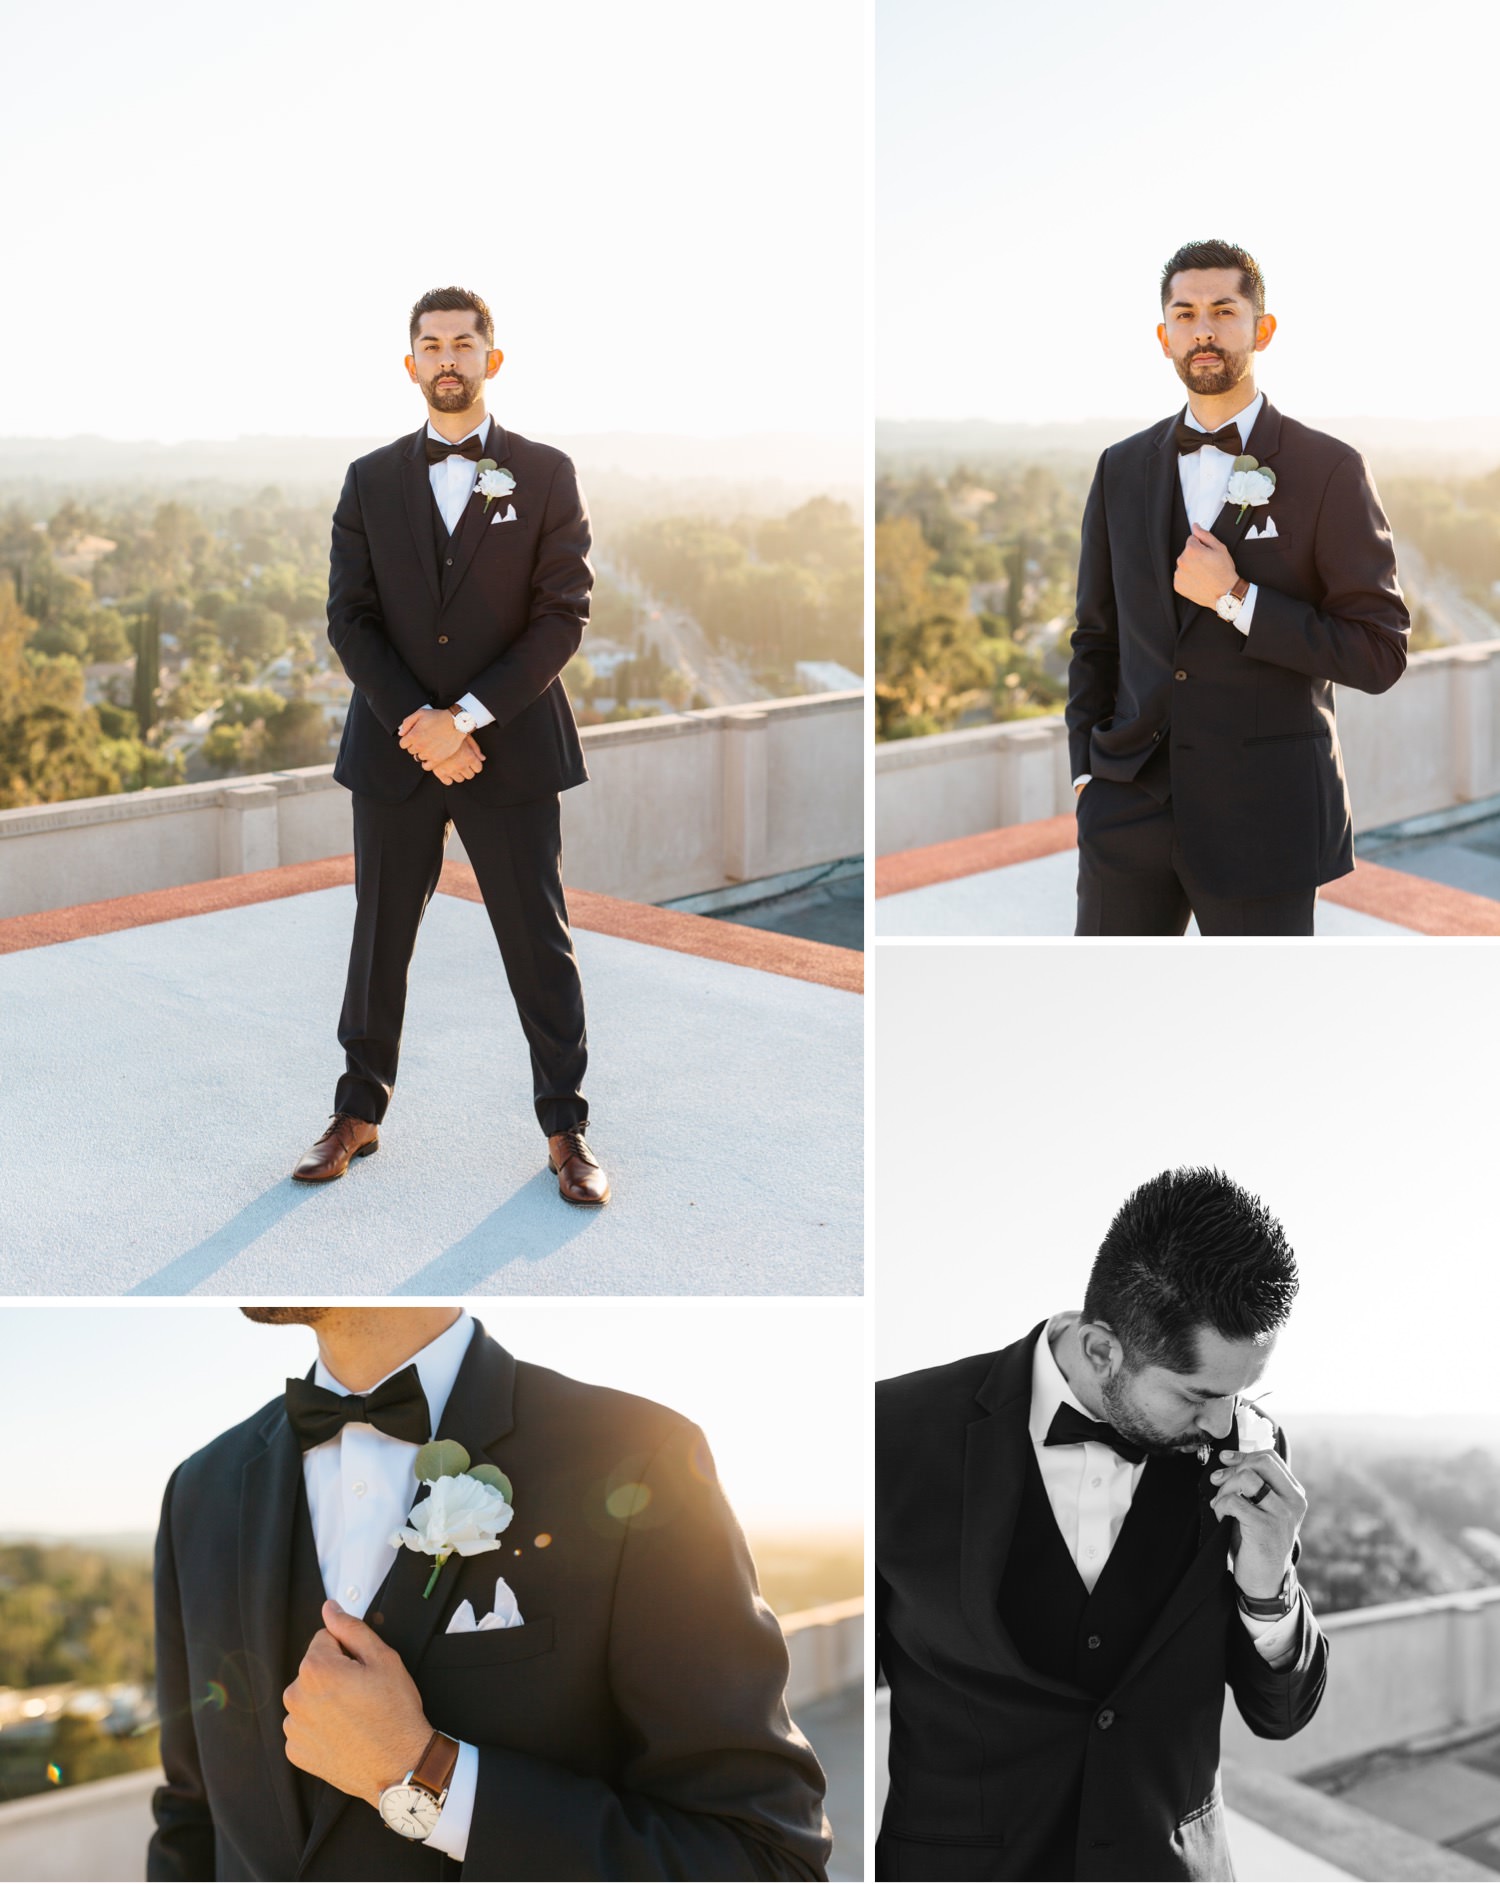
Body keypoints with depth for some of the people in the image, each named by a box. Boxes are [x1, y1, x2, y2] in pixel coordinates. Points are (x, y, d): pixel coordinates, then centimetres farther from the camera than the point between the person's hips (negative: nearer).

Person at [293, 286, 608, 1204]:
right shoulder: (371, 480, 8)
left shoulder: (546, 474, 1)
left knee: (540, 945, 2)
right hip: (394, 746, 2)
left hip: (513, 747, -2)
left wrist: (466, 716, -14)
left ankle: (566, 1128, 12)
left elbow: (565, 614, -6)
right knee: (380, 938, 9)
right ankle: (359, 1115, 21)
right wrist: (418, 724, -12)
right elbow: (350, 618, 3)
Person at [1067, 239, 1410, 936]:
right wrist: (1087, 769, 7)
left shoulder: (1331, 471, -3)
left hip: (1262, 817, -3)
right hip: (1130, 809, 4)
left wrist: (1236, 599, -14)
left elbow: (1380, 654, -7)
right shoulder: (1122, 469, 11)